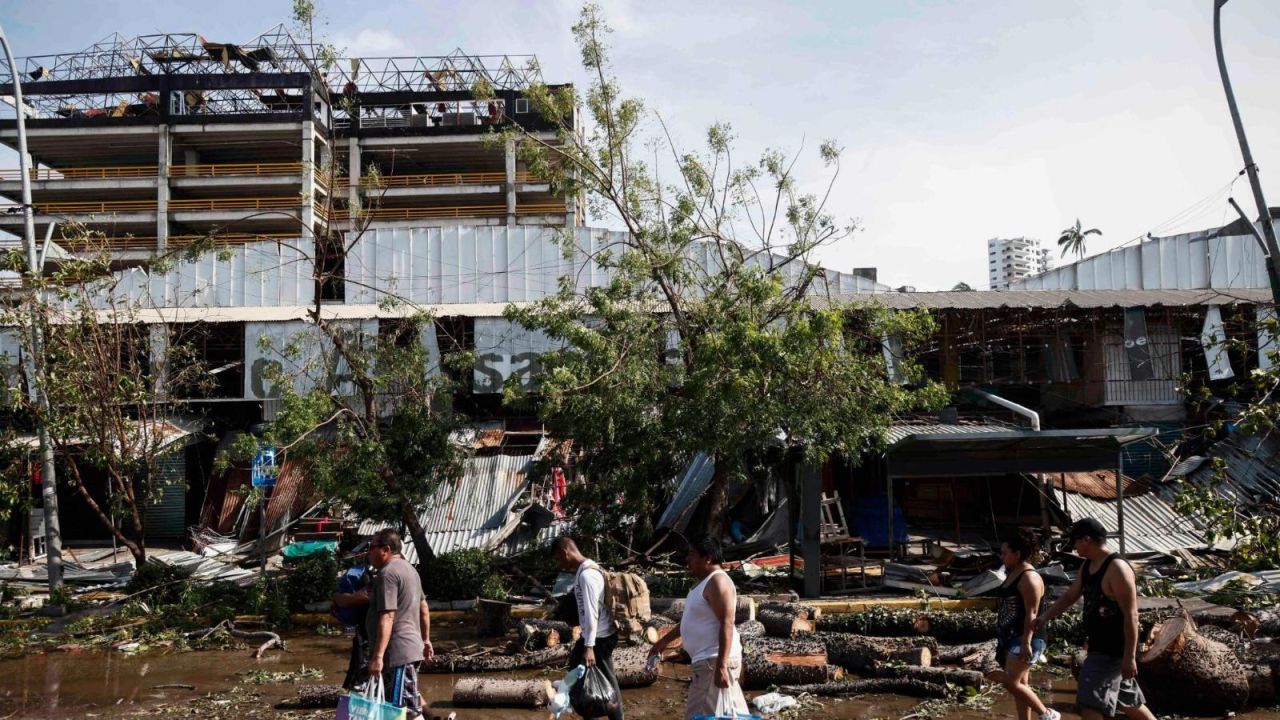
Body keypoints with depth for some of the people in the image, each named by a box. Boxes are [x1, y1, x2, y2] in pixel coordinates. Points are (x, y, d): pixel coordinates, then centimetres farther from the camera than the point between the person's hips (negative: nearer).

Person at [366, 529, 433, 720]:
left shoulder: (387, 573, -16)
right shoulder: (408, 568, 16)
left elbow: (387, 617, -23)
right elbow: (423, 608, 22)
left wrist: (377, 655, -25)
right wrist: (425, 639, 27)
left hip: (397, 652, -10)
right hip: (412, 647, 10)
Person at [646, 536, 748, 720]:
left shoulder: (717, 581, -16)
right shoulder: (705, 581, 15)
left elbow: (727, 625, -23)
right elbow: (692, 620, 26)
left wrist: (721, 666, -27)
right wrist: (664, 640, 28)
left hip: (715, 660, -10)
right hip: (708, 659, 10)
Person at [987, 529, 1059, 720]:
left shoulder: (1029, 577, -16)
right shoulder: (1012, 574, 14)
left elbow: (1031, 613, -21)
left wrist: (1026, 643, -25)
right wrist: (1002, 639, 21)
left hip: (1025, 638, -10)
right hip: (1011, 637, 10)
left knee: (1011, 682, -15)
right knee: (1020, 684, 11)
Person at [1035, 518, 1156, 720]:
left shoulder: (1117, 568, -20)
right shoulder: (1086, 566, 7)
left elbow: (1130, 615, -22)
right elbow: (1070, 597, 18)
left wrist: (1129, 657, -22)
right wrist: (1045, 616, 6)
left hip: (1114, 650, -9)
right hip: (1099, 646, 9)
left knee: (1089, 702, -11)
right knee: (1127, 700, 22)